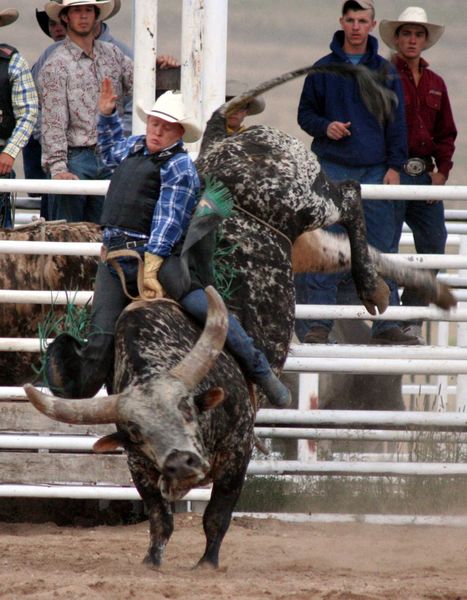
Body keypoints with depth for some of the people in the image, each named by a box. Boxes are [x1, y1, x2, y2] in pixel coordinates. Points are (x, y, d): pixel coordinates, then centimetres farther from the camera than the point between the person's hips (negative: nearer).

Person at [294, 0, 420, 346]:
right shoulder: (323, 69, 6)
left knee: (381, 248, 1)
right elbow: (306, 113, 11)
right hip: (332, 169, -1)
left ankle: (386, 324, 5)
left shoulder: (385, 72, 9)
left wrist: (394, 166, 1)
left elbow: (396, 124, 10)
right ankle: (317, 324, -5)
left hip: (375, 171, 1)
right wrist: (324, 127, -10)